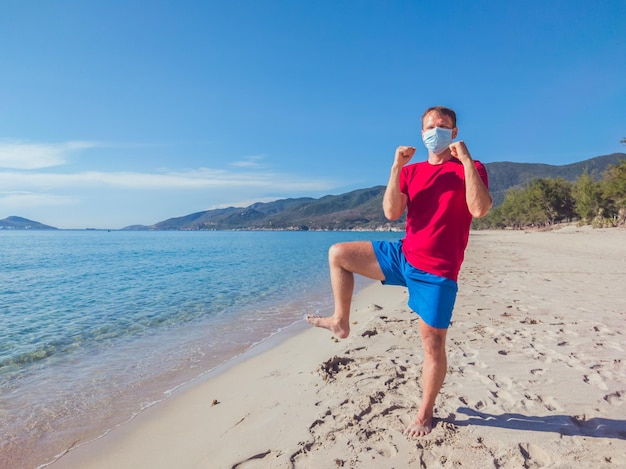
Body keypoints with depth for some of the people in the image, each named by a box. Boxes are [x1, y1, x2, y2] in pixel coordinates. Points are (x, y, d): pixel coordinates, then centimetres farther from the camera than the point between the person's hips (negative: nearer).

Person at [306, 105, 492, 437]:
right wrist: (396, 167, -12)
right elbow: (392, 213, -6)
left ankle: (425, 413, 24)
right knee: (338, 254, 2)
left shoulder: (471, 169, -1)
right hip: (403, 255, 5)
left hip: (436, 271, -4)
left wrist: (466, 160, -20)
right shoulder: (410, 171, 9)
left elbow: (480, 210, -21)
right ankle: (341, 322, 14)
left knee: (432, 345, 3)